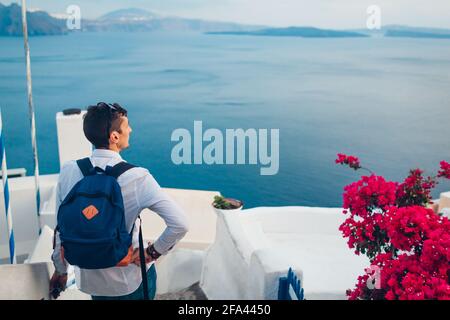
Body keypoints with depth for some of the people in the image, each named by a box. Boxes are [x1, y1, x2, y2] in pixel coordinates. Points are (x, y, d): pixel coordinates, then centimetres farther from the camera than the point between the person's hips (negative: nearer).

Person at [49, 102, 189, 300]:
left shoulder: (68, 171, -11)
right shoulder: (136, 177, -23)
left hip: (89, 281, 4)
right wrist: (152, 252, -12)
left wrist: (60, 270, 12)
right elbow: (180, 224, -28)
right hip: (131, 283, -3)